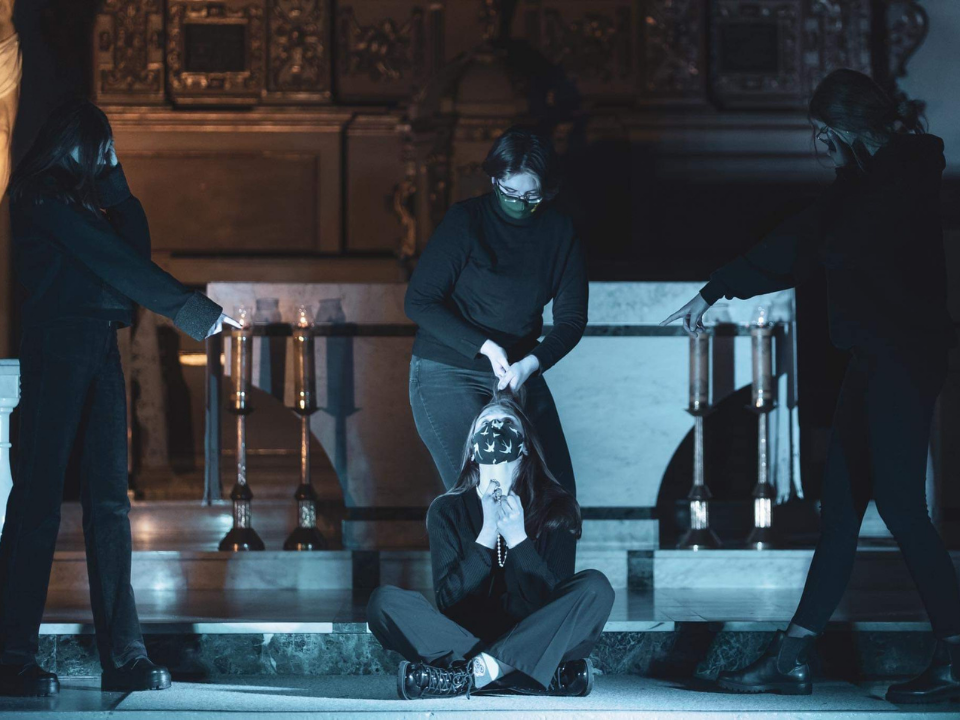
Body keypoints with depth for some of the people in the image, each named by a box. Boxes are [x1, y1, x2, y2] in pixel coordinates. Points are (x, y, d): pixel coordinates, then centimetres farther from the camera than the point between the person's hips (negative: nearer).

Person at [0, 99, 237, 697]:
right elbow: (113, 261, -9)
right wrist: (189, 307, -8)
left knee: (109, 500, 2)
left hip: (101, 349, 8)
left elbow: (137, 246, 14)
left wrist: (114, 181, 8)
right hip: (58, 345, -8)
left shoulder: (86, 199, 22)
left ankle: (123, 655, 0)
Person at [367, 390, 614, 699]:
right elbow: (447, 599, -6)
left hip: (534, 640, -1)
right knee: (385, 601, -23)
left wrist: (518, 539, -16)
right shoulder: (447, 511, 5)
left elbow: (554, 604, -5)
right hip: (462, 635, 1)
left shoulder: (555, 508, 3)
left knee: (594, 587, -26)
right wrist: (486, 535, -14)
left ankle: (474, 673, -35)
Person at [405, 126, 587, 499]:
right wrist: (484, 346, -20)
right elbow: (419, 301, -11)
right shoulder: (466, 220, -10)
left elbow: (571, 318, 1)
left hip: (521, 370, 4)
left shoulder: (559, 233, 1)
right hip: (446, 372, -4)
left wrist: (531, 363, -18)